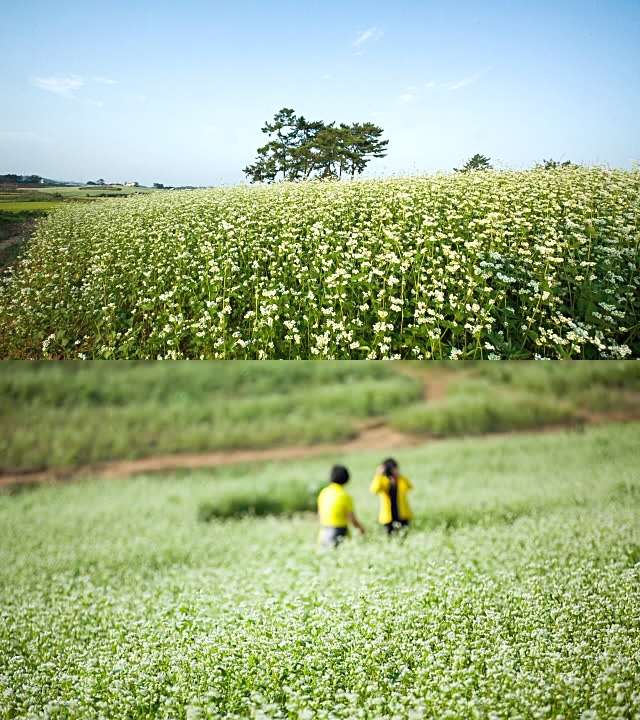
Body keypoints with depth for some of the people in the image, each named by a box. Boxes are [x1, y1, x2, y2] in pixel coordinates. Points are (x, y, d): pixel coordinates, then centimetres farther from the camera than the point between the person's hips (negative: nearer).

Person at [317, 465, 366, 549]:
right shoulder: (345, 495, -12)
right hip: (339, 532, -6)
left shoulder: (324, 492, 4)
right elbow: (352, 519, -9)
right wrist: (361, 528, 10)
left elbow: (319, 514, 11)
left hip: (324, 531, 6)